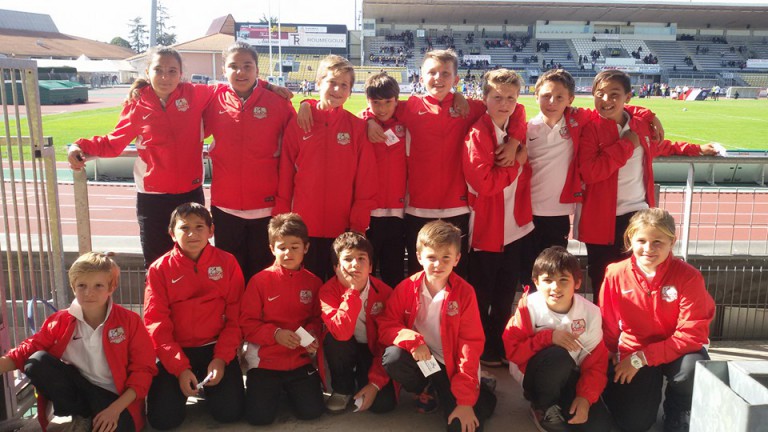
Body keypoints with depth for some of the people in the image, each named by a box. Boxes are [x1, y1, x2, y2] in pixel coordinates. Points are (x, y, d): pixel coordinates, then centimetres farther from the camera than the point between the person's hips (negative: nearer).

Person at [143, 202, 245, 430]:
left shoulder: (227, 262, -3)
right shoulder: (159, 269, -3)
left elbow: (235, 317, -3)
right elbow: (156, 324, -8)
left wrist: (221, 358, -14)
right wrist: (179, 368, -17)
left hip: (216, 348, 0)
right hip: (175, 352, 0)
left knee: (229, 412, -13)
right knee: (163, 419, -13)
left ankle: (206, 385, 20)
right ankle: (185, 383, 20)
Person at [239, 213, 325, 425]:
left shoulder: (313, 282, 0)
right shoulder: (260, 280, -7)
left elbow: (317, 319, 9)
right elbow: (247, 323, -8)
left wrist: (312, 334, -13)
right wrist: (275, 334, -21)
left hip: (300, 359, 2)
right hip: (265, 359, -2)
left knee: (312, 411, -8)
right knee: (260, 416, -13)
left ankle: (288, 388, 23)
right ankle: (274, 389, 21)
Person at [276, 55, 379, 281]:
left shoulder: (358, 128, 0)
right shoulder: (298, 124, 0)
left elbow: (366, 183, -1)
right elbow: (285, 176, 2)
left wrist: (358, 224, -4)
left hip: (343, 229, 0)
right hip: (304, 227, 0)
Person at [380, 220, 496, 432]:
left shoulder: (465, 292, -14)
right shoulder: (406, 288, -10)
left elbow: (470, 344, -15)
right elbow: (385, 326, -8)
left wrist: (466, 400, -19)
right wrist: (412, 340, -30)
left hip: (451, 365, -2)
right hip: (420, 359, 2)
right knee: (392, 356, -30)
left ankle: (481, 394, 16)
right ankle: (426, 390, 3)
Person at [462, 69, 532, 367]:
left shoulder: (518, 125, 2)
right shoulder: (477, 135, -15)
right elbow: (484, 183, -22)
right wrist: (517, 163, -12)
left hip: (517, 227, 6)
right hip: (485, 228, -6)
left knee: (506, 295, 17)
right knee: (482, 296, 10)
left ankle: (499, 346, 33)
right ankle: (480, 351, 27)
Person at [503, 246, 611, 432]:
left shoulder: (590, 312, -13)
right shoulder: (529, 306, -20)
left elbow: (596, 362, -10)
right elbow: (512, 350, -19)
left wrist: (585, 397, -23)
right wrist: (548, 337, -30)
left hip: (569, 377, 3)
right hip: (533, 375, -3)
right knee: (558, 356, -36)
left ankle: (560, 406, 14)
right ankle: (543, 408, -7)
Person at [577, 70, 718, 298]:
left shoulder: (641, 125, 9)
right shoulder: (590, 128, -8)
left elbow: (659, 146, 32)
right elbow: (588, 172, -22)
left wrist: (696, 149, 33)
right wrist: (624, 146, -16)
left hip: (639, 214, 4)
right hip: (603, 219, -4)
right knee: (602, 281, 7)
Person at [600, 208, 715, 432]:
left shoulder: (688, 276, -18)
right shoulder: (615, 274, -12)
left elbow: (692, 334, -21)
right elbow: (608, 326, -3)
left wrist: (642, 358, -23)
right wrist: (614, 361, -8)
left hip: (676, 351, -1)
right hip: (632, 352, 1)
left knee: (694, 368, -36)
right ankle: (650, 389, 25)